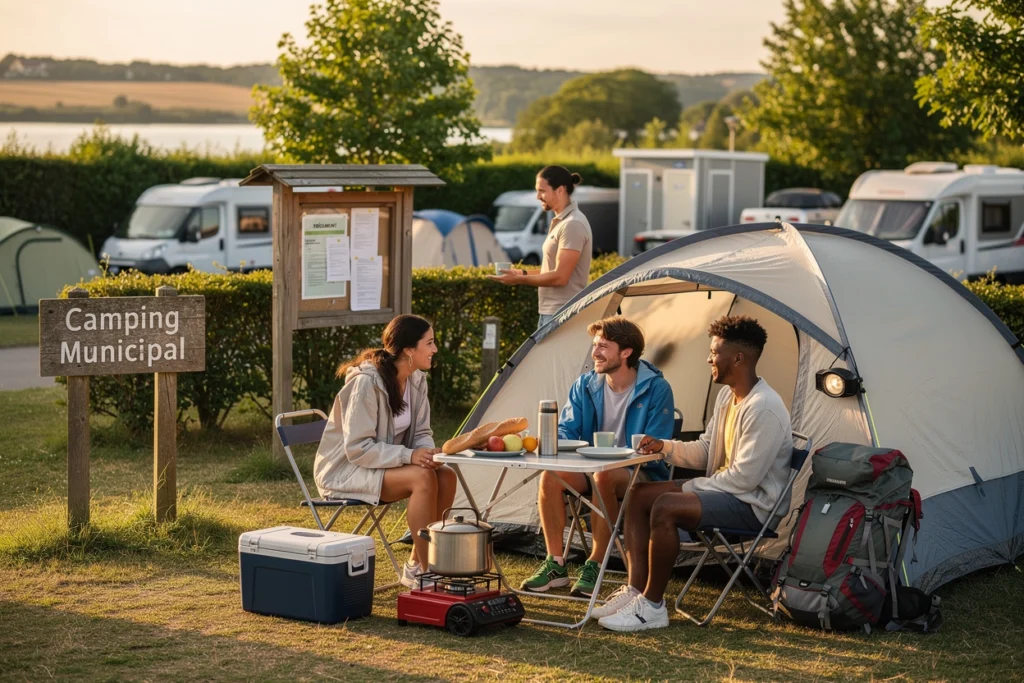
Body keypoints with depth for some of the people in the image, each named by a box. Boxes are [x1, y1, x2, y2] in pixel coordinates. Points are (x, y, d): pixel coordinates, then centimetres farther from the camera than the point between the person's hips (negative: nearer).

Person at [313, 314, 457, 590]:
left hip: (386, 463, 8)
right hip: (346, 471, -8)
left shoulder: (416, 380, 0)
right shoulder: (366, 382, -25)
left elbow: (420, 433, 7)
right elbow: (358, 448, -25)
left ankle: (415, 566, -7)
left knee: (446, 476, -17)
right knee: (422, 478, -30)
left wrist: (429, 452, -17)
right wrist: (408, 455, -32)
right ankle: (427, 572, -22)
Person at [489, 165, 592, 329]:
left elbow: (560, 277, -21)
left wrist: (519, 280, -14)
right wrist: (523, 273, 12)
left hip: (561, 316, -10)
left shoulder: (572, 225, -16)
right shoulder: (560, 222, 17)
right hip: (549, 313, 10)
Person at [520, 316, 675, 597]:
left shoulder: (656, 389, -12)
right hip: (591, 467, 5)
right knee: (551, 476, -26)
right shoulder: (585, 386, 2)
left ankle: (594, 567, -25)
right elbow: (565, 431, 3)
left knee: (604, 477, -38)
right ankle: (555, 565, -16)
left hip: (639, 475, -4)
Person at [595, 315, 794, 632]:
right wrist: (665, 447, 0)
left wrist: (692, 488, -15)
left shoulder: (764, 409, -23)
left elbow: (744, 478, -25)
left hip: (753, 505, -11)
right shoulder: (727, 395, 9)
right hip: (725, 490, 11)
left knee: (665, 507, -29)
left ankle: (651, 607, -18)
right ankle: (636, 590, -3)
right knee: (639, 496, 3)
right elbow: (705, 450, 18)